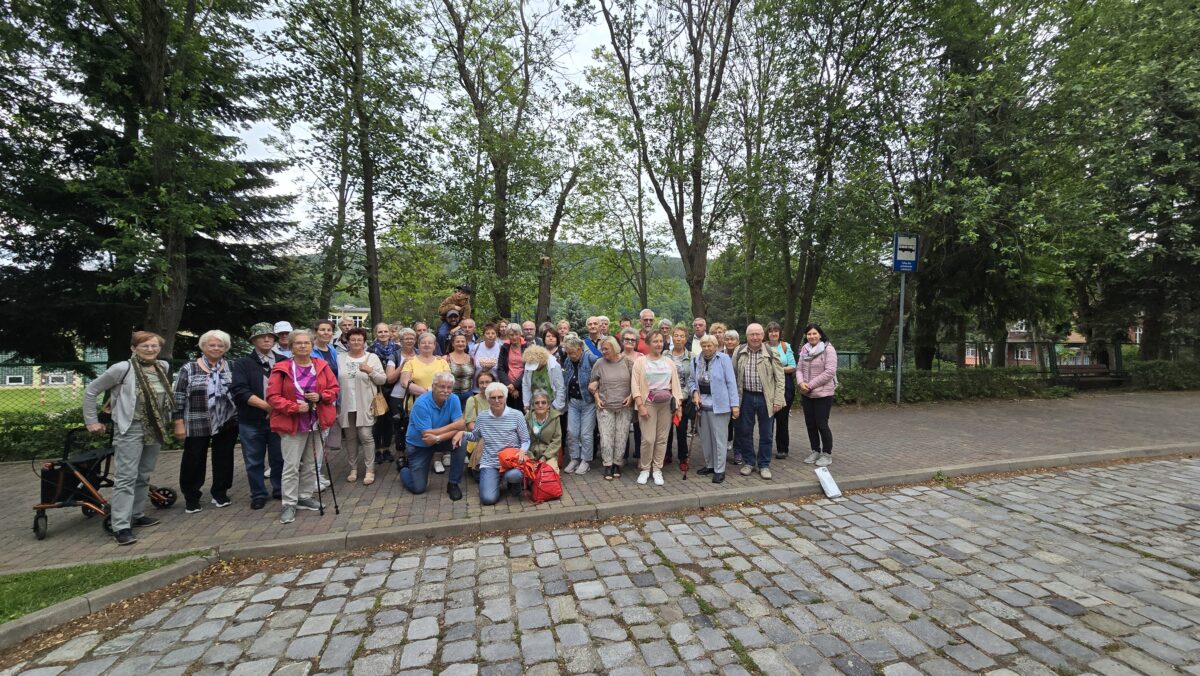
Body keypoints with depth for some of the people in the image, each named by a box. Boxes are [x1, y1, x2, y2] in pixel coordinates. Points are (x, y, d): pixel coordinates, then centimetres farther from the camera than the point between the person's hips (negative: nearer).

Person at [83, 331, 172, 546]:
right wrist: (91, 421, -3)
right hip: (131, 429, -6)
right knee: (126, 478, -5)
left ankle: (137, 516, 27)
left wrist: (166, 421, 9)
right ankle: (121, 527, -2)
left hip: (156, 429, 6)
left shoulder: (163, 367, 5)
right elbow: (90, 391, -4)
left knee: (144, 476, 15)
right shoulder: (122, 369, -11)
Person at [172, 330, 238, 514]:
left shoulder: (232, 368, 4)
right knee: (194, 461, 7)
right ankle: (191, 498, 23)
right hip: (197, 424, -2)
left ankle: (220, 493, 26)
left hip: (226, 424, 2)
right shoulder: (189, 369, -3)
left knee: (224, 459, 11)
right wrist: (179, 423, -7)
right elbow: (178, 397, -3)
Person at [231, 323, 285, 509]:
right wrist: (266, 405, -18)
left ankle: (280, 490, 24)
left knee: (279, 458, 8)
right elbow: (239, 391, -10)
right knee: (254, 461, 8)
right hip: (251, 422, -1)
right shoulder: (243, 364, 3)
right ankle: (258, 495, 22)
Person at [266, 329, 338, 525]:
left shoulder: (322, 366, 3)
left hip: (317, 422, 4)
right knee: (291, 465, -3)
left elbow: (334, 388, 5)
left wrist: (320, 396, -14)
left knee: (311, 463, 13)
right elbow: (272, 397, -10)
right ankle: (289, 504, 7)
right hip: (292, 424, -4)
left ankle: (305, 497, 27)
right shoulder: (282, 368, -8)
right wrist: (295, 407, -20)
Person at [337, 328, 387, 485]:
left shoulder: (372, 357, 2)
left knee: (365, 436, -4)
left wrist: (370, 371, -16)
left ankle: (369, 470, 5)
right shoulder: (340, 358, 8)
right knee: (350, 438, 10)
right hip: (346, 405, 3)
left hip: (365, 406, -2)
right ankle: (353, 468, 23)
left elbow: (383, 379, 0)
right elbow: (333, 380, 9)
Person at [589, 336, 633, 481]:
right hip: (605, 407, 0)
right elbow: (592, 384, 10)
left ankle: (617, 464, 17)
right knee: (606, 436, -1)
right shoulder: (599, 363, -1)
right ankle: (608, 466, 9)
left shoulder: (627, 361, -2)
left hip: (623, 407, 0)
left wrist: (631, 396, -3)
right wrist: (597, 398, 0)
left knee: (621, 436, 4)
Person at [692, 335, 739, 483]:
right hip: (702, 404, 5)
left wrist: (735, 404, -10)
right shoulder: (696, 360, 6)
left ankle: (719, 470, 10)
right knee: (705, 437, 12)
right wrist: (695, 392, -6)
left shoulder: (723, 358, -7)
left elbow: (731, 382, -7)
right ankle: (709, 465, 28)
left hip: (719, 405, -5)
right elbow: (693, 380, 14)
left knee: (719, 437, 1)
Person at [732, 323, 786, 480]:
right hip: (746, 397, 2)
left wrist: (778, 400, -8)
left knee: (765, 434, 7)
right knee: (745, 431, 9)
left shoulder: (771, 353, -3)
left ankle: (764, 465, 20)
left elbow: (779, 378, -2)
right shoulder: (739, 352, 2)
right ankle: (749, 462, 25)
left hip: (765, 398, -1)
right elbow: (733, 375, 6)